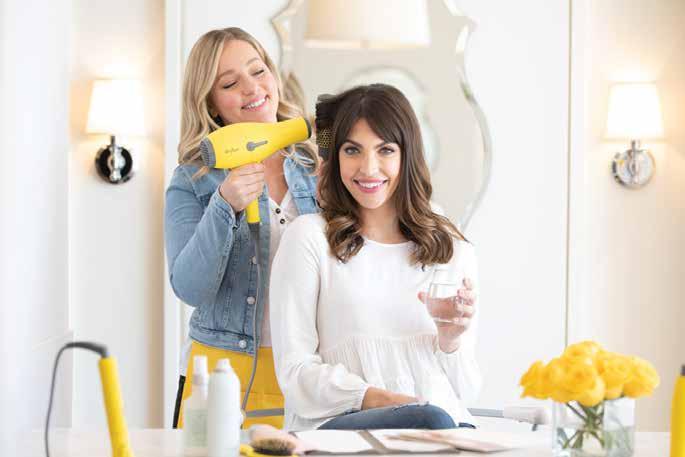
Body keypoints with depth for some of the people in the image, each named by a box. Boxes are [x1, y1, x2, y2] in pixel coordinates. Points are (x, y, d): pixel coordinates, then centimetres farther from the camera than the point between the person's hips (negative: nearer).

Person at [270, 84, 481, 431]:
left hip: (447, 420, 4)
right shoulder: (309, 237, 6)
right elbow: (295, 370, 0)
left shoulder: (454, 250, 17)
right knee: (431, 419, -35)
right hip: (336, 423, -3)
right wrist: (375, 398, -16)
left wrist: (450, 340, -4)